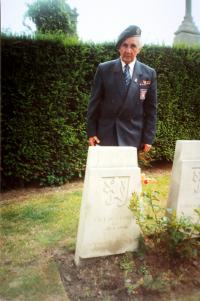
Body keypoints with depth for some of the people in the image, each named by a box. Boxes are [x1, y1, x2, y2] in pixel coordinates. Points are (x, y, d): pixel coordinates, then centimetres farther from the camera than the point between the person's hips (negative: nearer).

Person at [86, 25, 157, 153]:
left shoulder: (149, 74, 0)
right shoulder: (104, 69, -2)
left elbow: (151, 109, 3)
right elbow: (94, 102, 1)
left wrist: (148, 138, 1)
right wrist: (91, 132, -1)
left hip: (132, 136, 1)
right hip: (105, 133, 0)